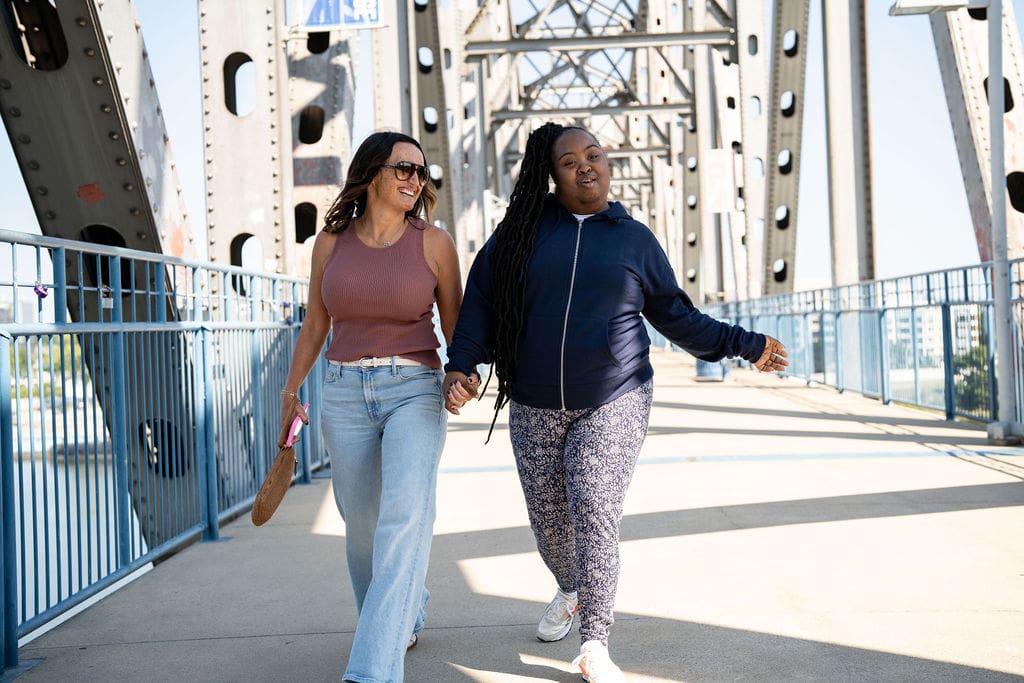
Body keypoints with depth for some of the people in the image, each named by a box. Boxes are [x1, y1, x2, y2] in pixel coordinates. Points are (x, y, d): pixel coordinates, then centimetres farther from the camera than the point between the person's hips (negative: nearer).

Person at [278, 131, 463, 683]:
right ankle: (404, 618, 36)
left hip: (414, 390, -3)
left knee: (405, 516, -20)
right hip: (344, 392, 3)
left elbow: (454, 325, 6)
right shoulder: (331, 242, 5)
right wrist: (290, 391, 13)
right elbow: (315, 326, 14)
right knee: (361, 523, 9)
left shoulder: (434, 243, 0)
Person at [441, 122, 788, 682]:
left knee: (594, 512, -15)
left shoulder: (634, 238, 5)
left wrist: (746, 345, 10)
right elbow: (481, 301, 3)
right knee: (548, 518, 10)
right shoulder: (523, 231, 4)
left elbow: (675, 315, 12)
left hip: (612, 404, -2)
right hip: (535, 409, 2)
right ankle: (570, 592, 42)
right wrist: (461, 365, -10)